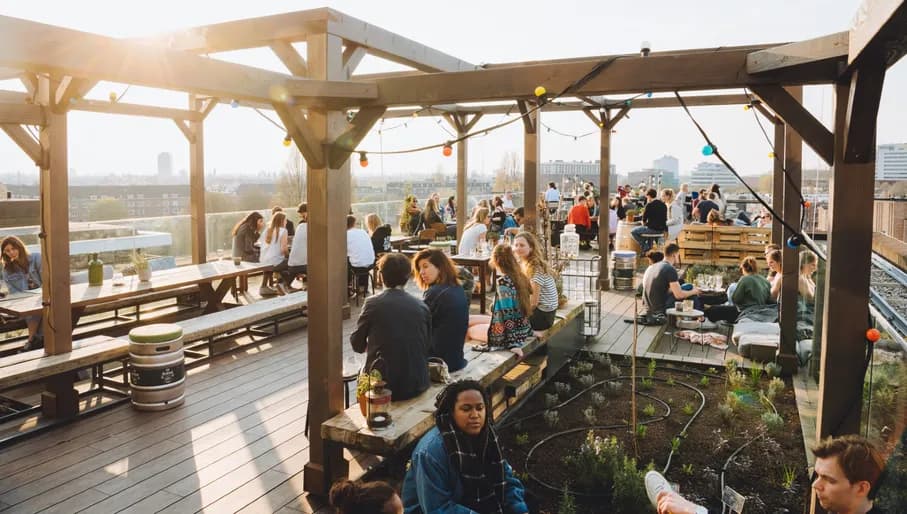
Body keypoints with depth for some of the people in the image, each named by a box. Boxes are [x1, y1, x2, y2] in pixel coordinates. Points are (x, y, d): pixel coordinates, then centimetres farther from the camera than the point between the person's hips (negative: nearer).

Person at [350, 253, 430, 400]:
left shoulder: (372, 303, -9)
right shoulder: (422, 306, -1)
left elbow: (357, 345, -1)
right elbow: (427, 345, 8)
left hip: (385, 384, -3)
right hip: (417, 384, 3)